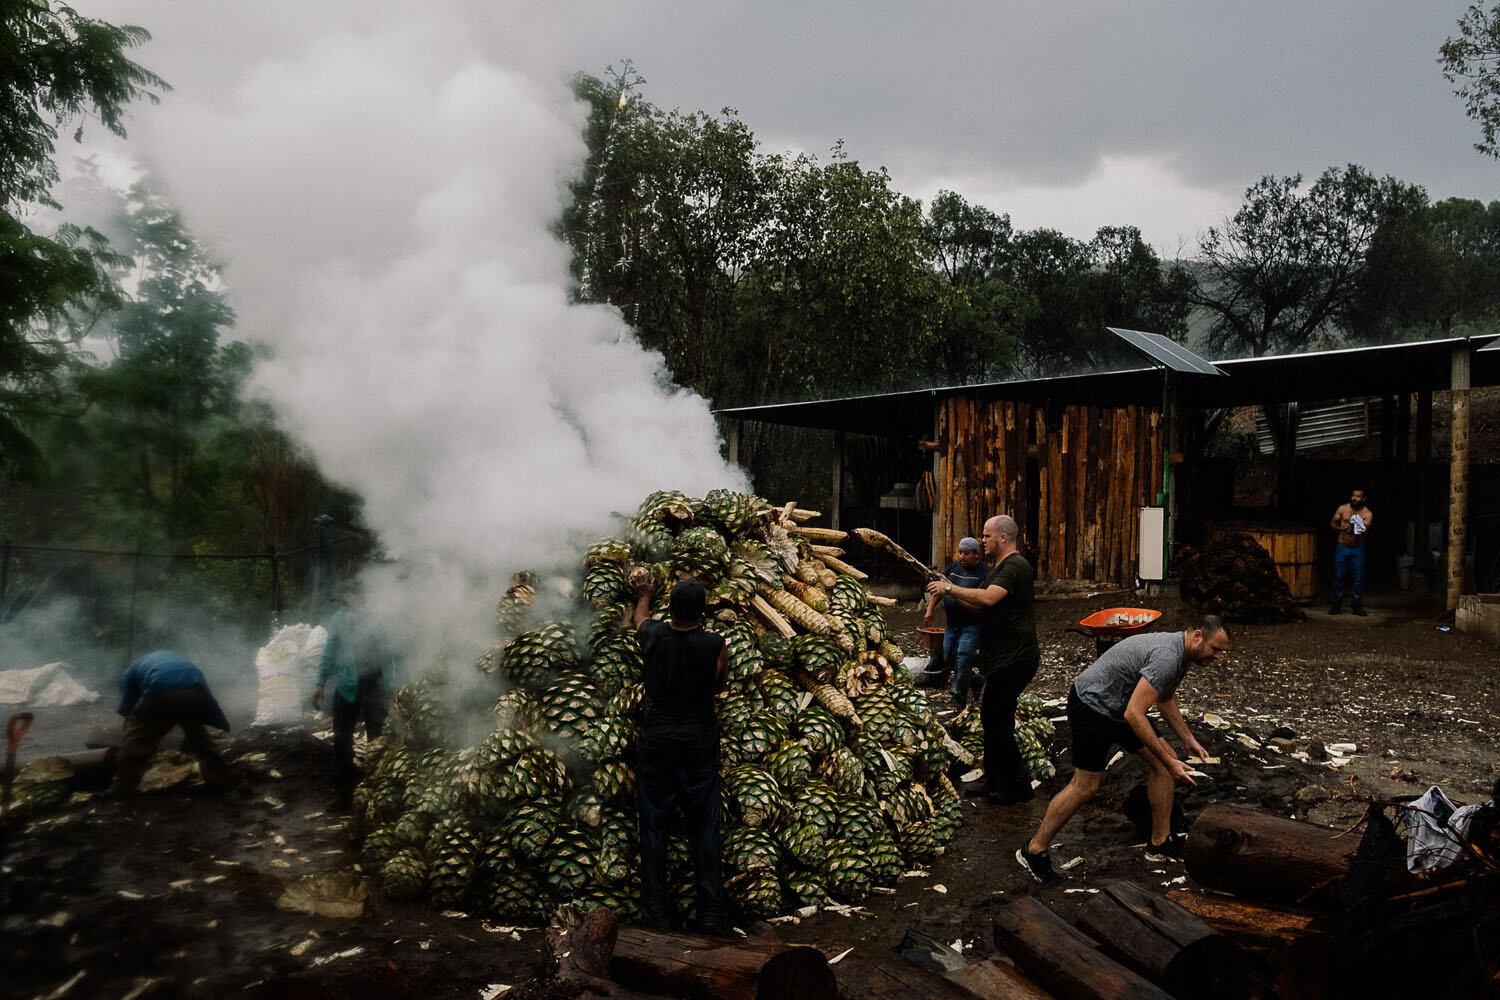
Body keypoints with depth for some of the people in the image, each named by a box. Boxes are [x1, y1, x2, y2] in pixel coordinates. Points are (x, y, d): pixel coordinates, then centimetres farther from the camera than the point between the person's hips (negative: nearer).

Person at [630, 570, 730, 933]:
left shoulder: (651, 635, -9)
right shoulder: (715, 646, -16)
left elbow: (640, 615, 17)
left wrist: (644, 595, 38)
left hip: (656, 743, 1)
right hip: (699, 745, -1)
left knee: (654, 823, 11)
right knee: (704, 827, 7)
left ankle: (655, 906, 18)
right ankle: (711, 910, 10)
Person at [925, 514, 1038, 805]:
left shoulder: (1016, 566, -16)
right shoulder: (1000, 568, 19)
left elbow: (988, 598, -30)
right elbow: (980, 606, 19)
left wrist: (950, 588, -21)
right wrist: (950, 591, 6)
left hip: (1013, 659, -11)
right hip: (1002, 658, 11)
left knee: (996, 722, -6)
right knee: (994, 719, 16)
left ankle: (1016, 787, 6)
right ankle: (997, 784, 27)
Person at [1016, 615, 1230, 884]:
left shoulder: (1181, 653, 4)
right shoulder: (1166, 657, -29)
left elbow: (1165, 699, 23)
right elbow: (1134, 714, -33)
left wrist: (1188, 740, 18)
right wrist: (1169, 762, -29)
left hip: (1120, 707, 10)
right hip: (1092, 707, -10)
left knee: (1165, 761, 7)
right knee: (1085, 786, -6)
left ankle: (1161, 840, 20)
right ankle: (1033, 850, 5)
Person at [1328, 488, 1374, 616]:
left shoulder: (1367, 514, -6)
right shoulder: (1342, 508, -2)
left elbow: (1366, 532, -16)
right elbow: (1332, 523, 6)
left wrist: (1360, 528, -36)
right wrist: (1340, 528, -14)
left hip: (1358, 549, -1)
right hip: (1342, 548, 1)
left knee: (1358, 579, 2)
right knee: (1338, 577, 3)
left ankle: (1357, 606, 13)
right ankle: (1336, 605, 14)